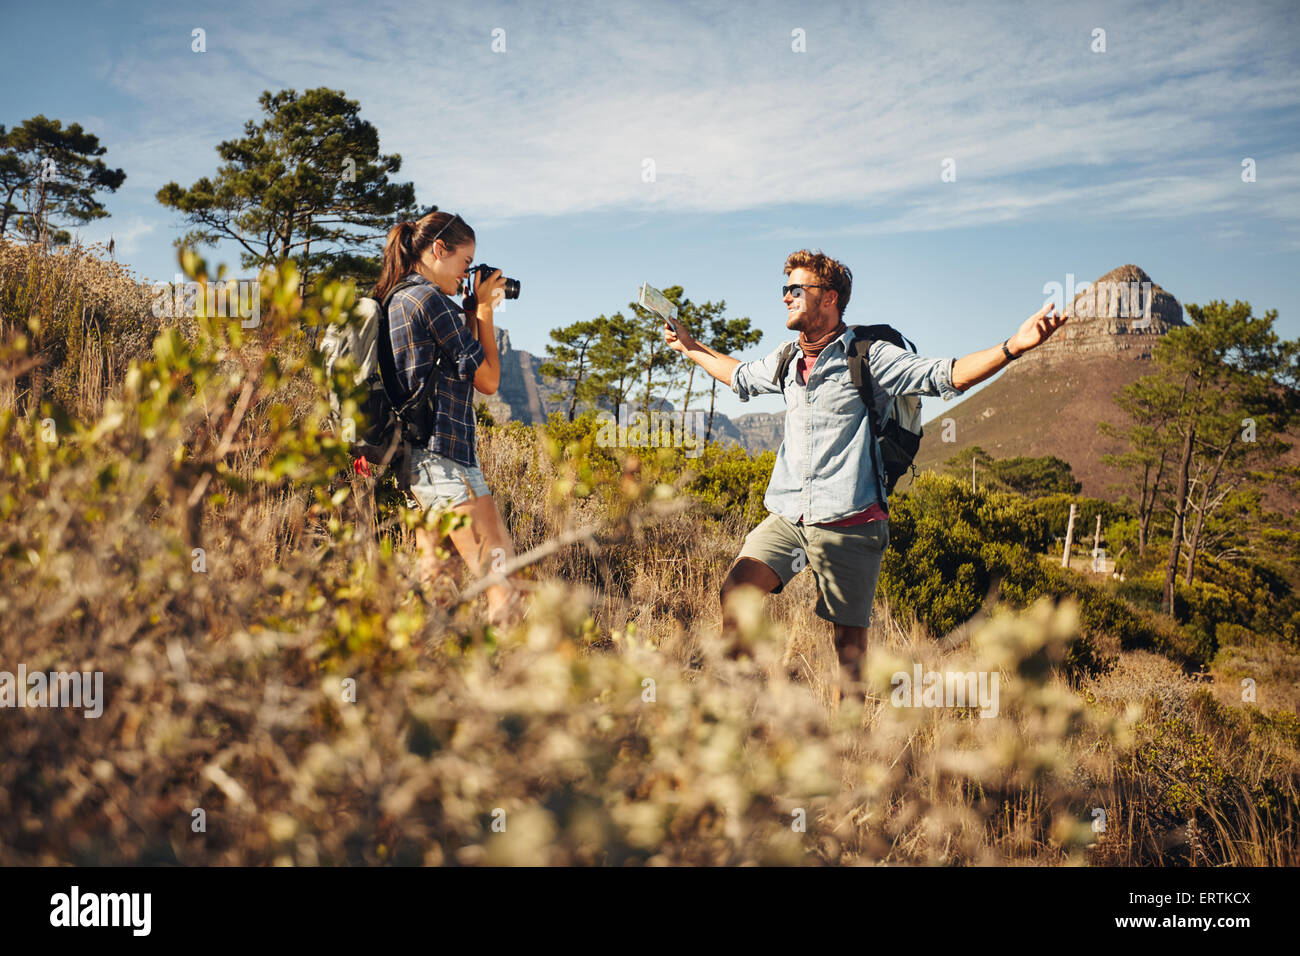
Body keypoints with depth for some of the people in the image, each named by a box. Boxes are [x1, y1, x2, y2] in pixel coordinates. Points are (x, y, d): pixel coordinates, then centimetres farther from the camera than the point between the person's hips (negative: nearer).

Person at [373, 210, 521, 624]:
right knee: (503, 588, -14)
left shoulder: (398, 298, 19)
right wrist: (483, 309, 2)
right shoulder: (430, 298, -10)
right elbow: (488, 380, -7)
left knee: (431, 575, 13)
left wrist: (472, 311, 16)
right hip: (441, 452, -11)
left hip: (417, 456, 11)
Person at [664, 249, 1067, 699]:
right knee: (736, 589, -16)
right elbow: (741, 376, 37)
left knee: (850, 638, 2)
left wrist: (1013, 346, -27)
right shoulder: (786, 363, 15)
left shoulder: (868, 358, -4)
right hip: (788, 517, 5)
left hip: (849, 523, -5)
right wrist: (692, 348, 45)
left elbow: (947, 375, -13)